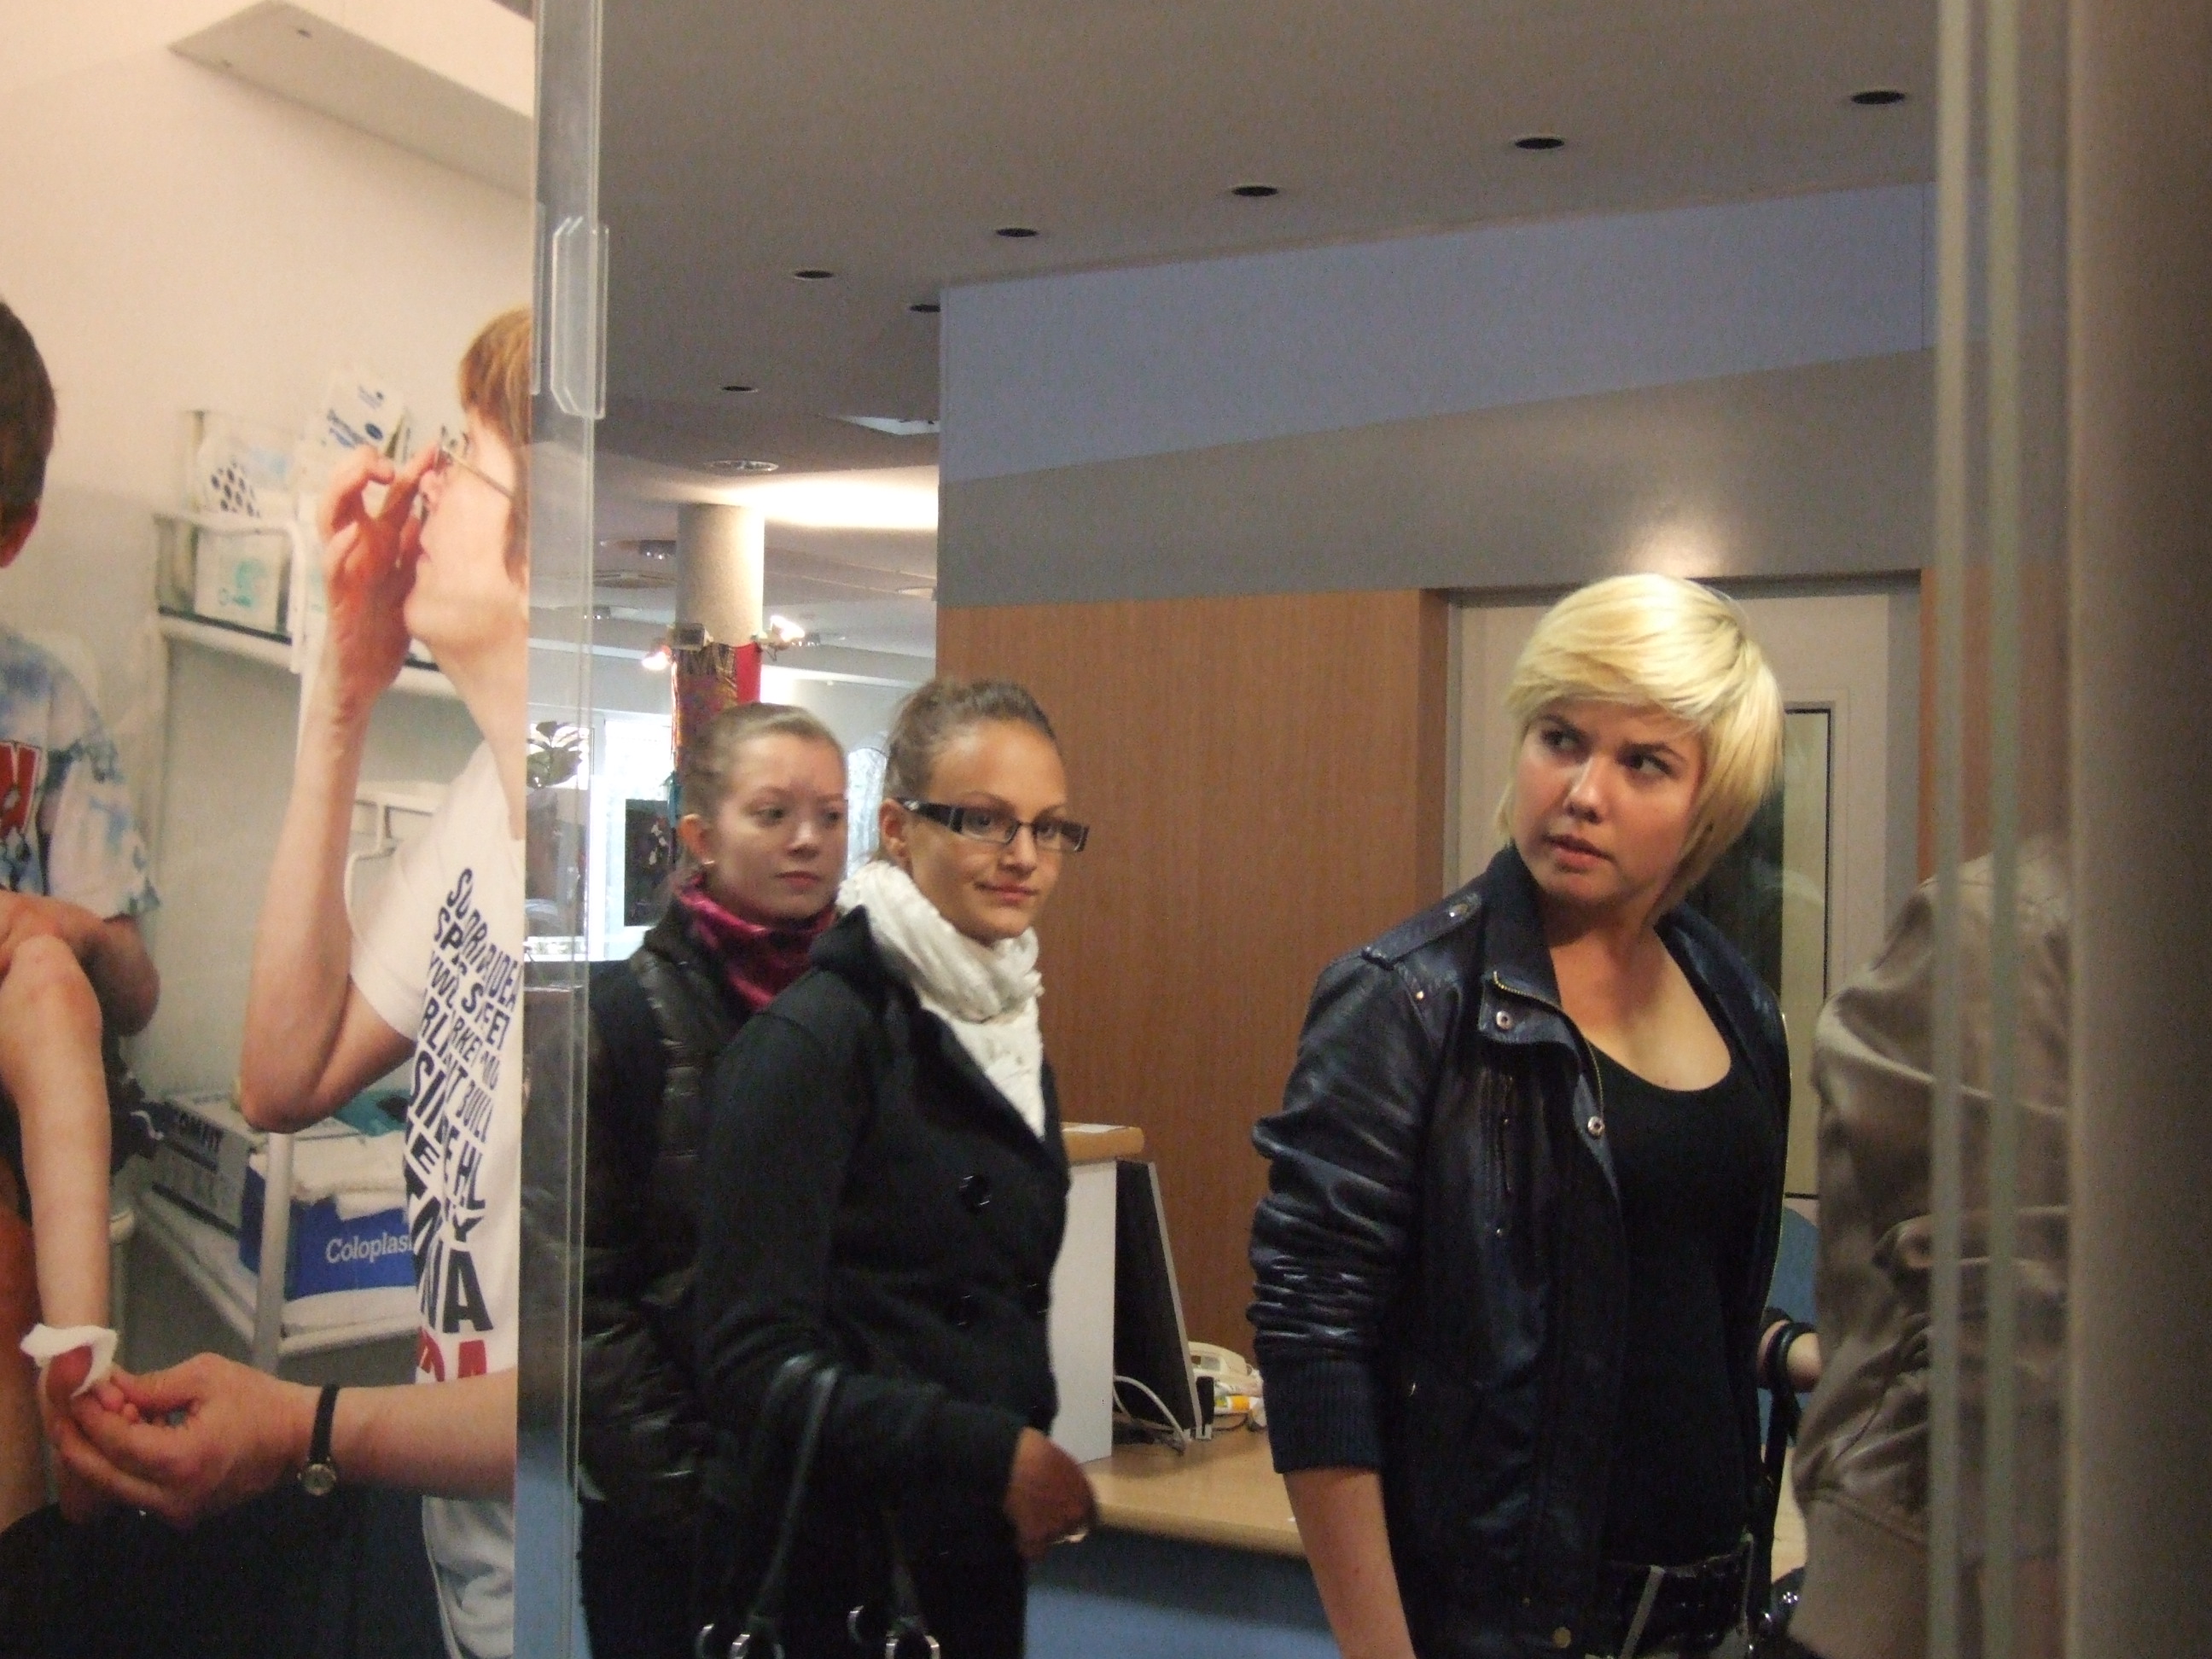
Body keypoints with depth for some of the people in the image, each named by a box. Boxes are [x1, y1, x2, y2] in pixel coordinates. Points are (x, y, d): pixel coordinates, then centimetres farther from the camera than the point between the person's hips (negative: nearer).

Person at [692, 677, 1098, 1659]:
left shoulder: (1008, 1035, 10)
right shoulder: (814, 1037, -14)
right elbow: (753, 1364, -18)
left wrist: (1042, 1467, 2)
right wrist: (998, 1453, -19)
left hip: (983, 1562, 7)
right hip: (834, 1576, -7)